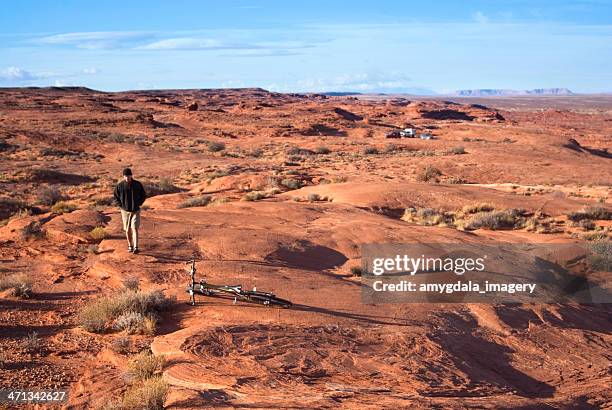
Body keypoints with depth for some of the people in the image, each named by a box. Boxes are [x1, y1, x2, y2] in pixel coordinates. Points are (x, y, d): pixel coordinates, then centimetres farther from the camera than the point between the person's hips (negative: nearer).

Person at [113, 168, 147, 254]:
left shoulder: (137, 184, -7)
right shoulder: (120, 185, -7)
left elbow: (144, 195, 7)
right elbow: (115, 196, 9)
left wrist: (139, 204, -2)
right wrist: (120, 205, 0)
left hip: (135, 211, -1)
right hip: (125, 211, 2)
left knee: (135, 229, -11)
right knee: (128, 230, 10)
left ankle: (136, 247, -16)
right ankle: (130, 246, 26)